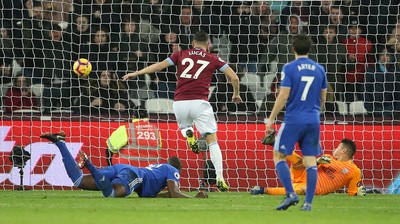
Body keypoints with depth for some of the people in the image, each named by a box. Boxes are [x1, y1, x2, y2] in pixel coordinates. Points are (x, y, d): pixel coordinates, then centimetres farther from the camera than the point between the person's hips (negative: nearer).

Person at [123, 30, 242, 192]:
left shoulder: (181, 55, 13)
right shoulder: (212, 59, 10)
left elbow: (159, 66, 10)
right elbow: (234, 77, 7)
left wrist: (136, 73, 19)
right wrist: (236, 94, 25)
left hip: (179, 102, 2)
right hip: (199, 102, -2)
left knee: (184, 126, 33)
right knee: (212, 142, 3)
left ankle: (188, 133, -4)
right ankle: (220, 179, -10)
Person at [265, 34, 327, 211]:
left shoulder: (289, 68, -7)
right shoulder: (319, 69, 8)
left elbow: (283, 96, -10)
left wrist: (271, 118, -1)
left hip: (293, 120, -4)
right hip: (313, 121, 4)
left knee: (279, 156, 7)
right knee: (310, 161, 4)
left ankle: (291, 194, -7)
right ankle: (308, 202, -1)